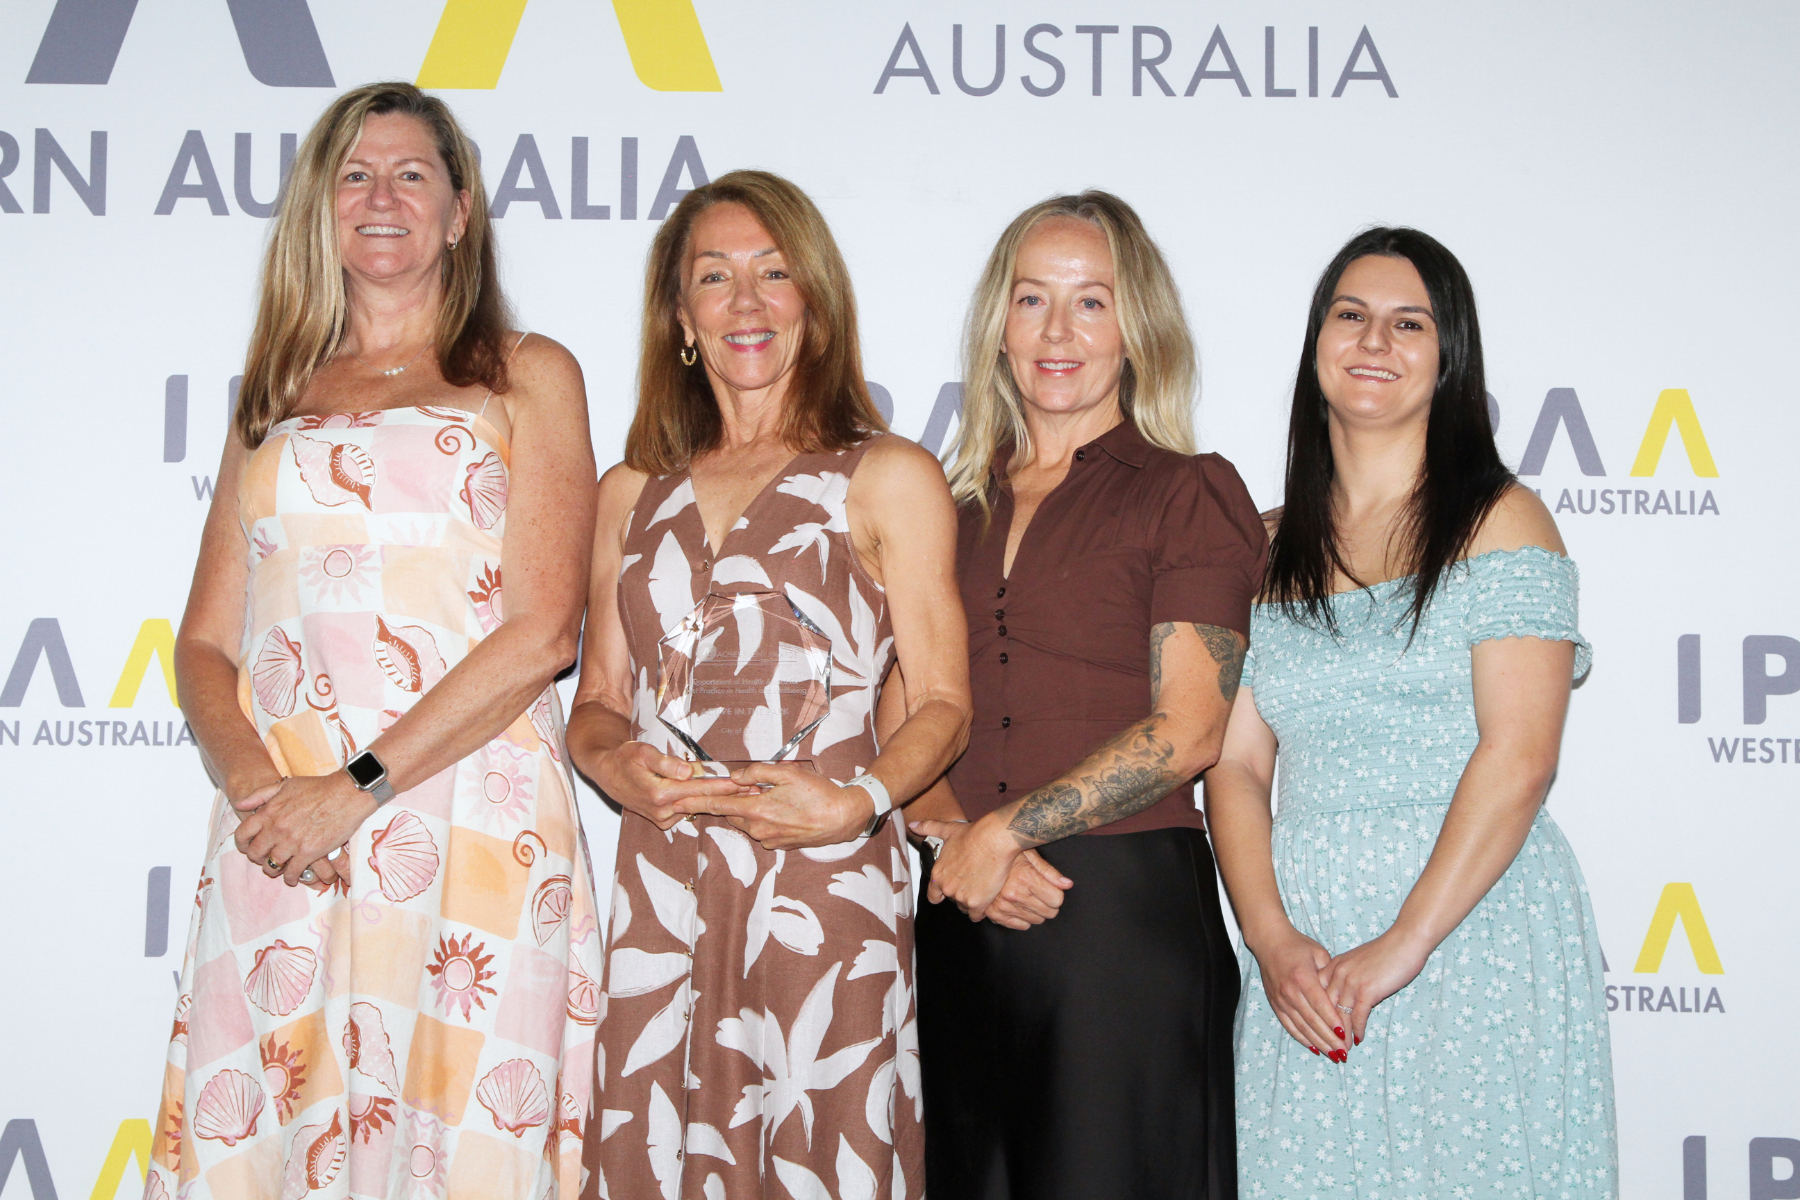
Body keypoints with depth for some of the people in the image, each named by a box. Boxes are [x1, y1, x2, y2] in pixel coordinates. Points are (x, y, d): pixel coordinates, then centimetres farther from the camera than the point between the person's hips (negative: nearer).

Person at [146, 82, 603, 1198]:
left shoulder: (528, 376, 8)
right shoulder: (278, 401, 19)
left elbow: (543, 630, -5)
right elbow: (206, 642, 13)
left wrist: (357, 787, -11)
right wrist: (250, 779, -8)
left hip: (473, 829, -3)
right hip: (278, 842, 3)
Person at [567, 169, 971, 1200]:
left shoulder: (889, 478, 5)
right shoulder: (632, 494, 16)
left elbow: (943, 704, 3)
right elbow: (598, 698, 18)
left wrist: (857, 801, -15)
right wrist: (618, 765, -4)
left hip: (825, 887, -3)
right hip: (662, 894, 3)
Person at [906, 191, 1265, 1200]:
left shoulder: (1192, 494, 0)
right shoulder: (955, 505, 13)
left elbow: (1189, 729, -9)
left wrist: (1003, 829, -12)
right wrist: (954, 834, -10)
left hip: (1126, 912, -4)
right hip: (961, 919, 4)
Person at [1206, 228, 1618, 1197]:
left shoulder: (1501, 519, -1)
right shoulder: (1268, 547, 11)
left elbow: (1519, 755, -11)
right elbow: (1236, 763, 6)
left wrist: (1404, 942, -17)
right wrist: (1272, 939, -9)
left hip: (1473, 926, -3)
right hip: (1304, 948, 4)